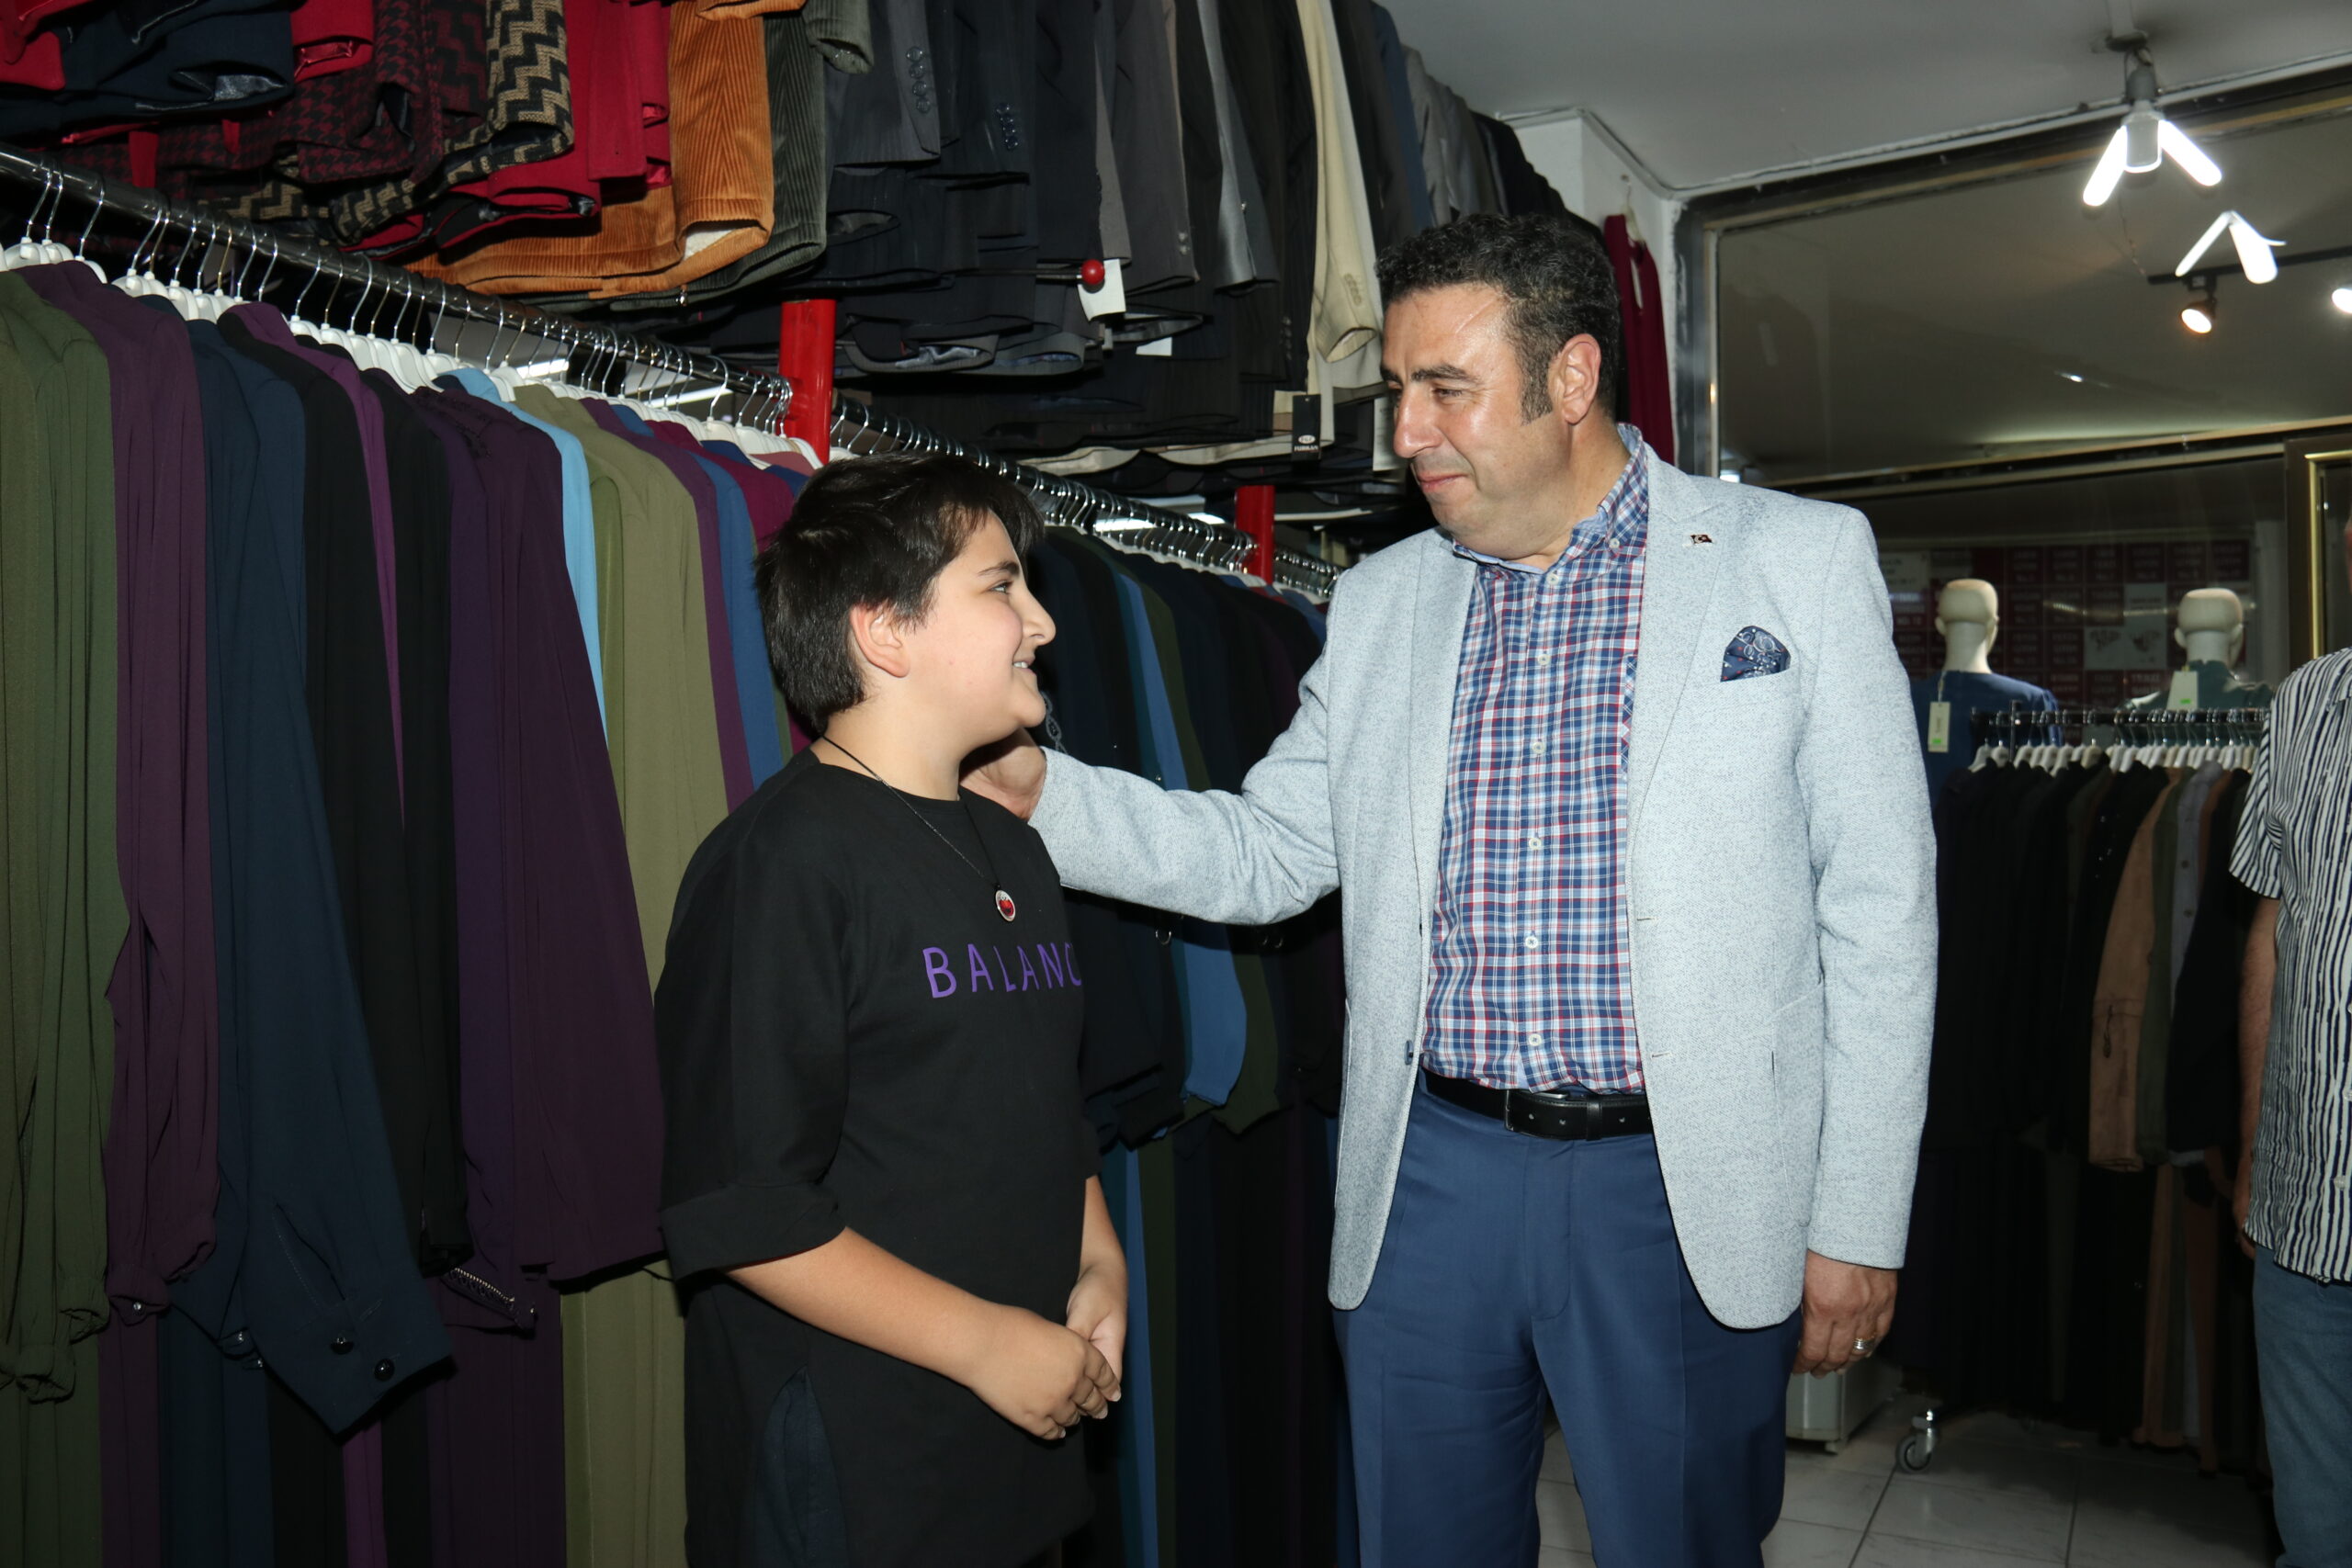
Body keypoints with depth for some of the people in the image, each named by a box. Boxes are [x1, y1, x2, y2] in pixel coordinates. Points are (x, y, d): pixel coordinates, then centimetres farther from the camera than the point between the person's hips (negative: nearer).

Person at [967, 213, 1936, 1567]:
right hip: (1430, 1177, 3)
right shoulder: (1381, 602, 9)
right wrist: (1042, 790, -5)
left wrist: (1858, 1220, -4)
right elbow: (1267, 854, 10)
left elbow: (1878, 906, -2)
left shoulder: (1800, 560, -2)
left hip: (1682, 1188, -3)